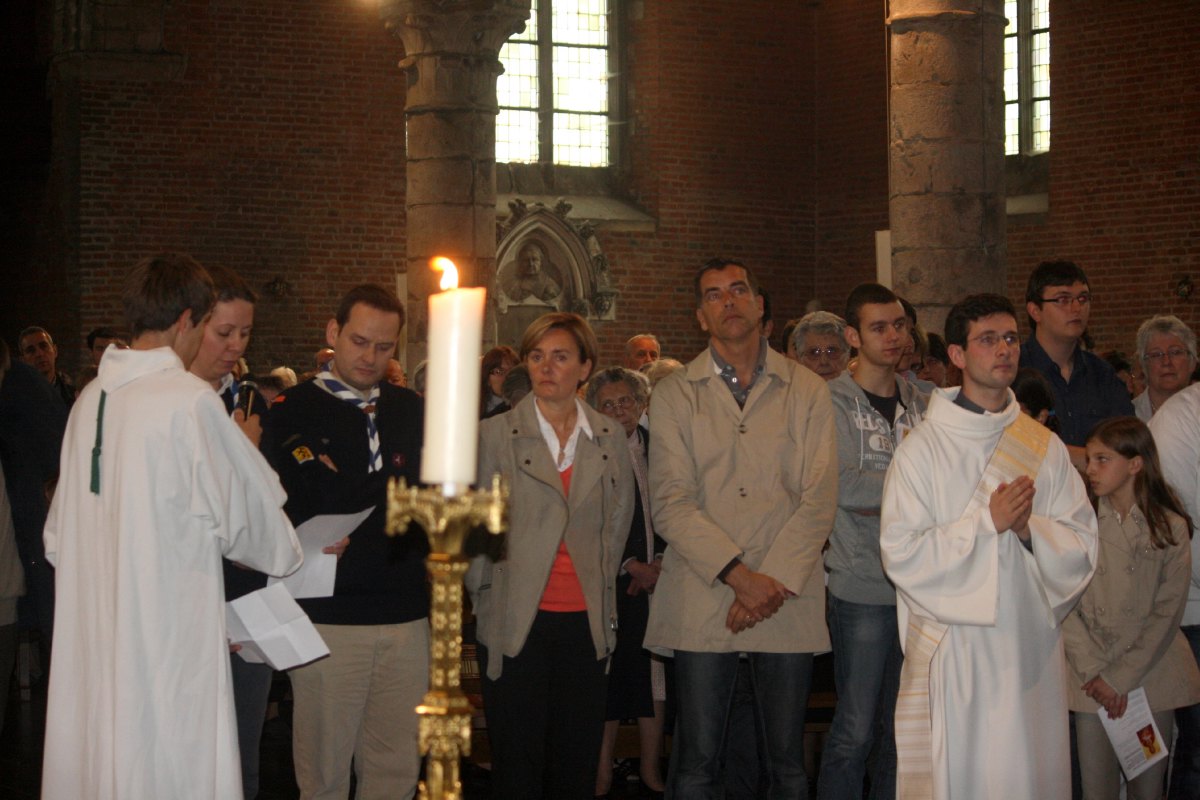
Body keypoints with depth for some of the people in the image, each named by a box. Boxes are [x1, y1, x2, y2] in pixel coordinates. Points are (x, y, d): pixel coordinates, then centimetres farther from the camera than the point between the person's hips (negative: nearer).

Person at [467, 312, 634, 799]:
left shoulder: (609, 438, 9)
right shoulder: (495, 435, 1)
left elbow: (617, 522, 15)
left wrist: (602, 588, 10)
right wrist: (487, 594, 1)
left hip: (587, 623, 3)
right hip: (516, 625, -2)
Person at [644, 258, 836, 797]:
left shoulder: (807, 392, 10)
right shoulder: (675, 395, 7)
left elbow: (819, 500, 2)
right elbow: (671, 504, -3)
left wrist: (775, 583, -11)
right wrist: (739, 576, -14)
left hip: (788, 600, 1)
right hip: (702, 604, -1)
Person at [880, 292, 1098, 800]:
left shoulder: (1044, 448, 8)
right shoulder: (923, 448, -3)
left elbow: (1082, 547, 5)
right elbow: (901, 554, -10)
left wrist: (1029, 527, -14)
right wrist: (987, 520, -16)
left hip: (1032, 648, 4)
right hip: (953, 653, -3)